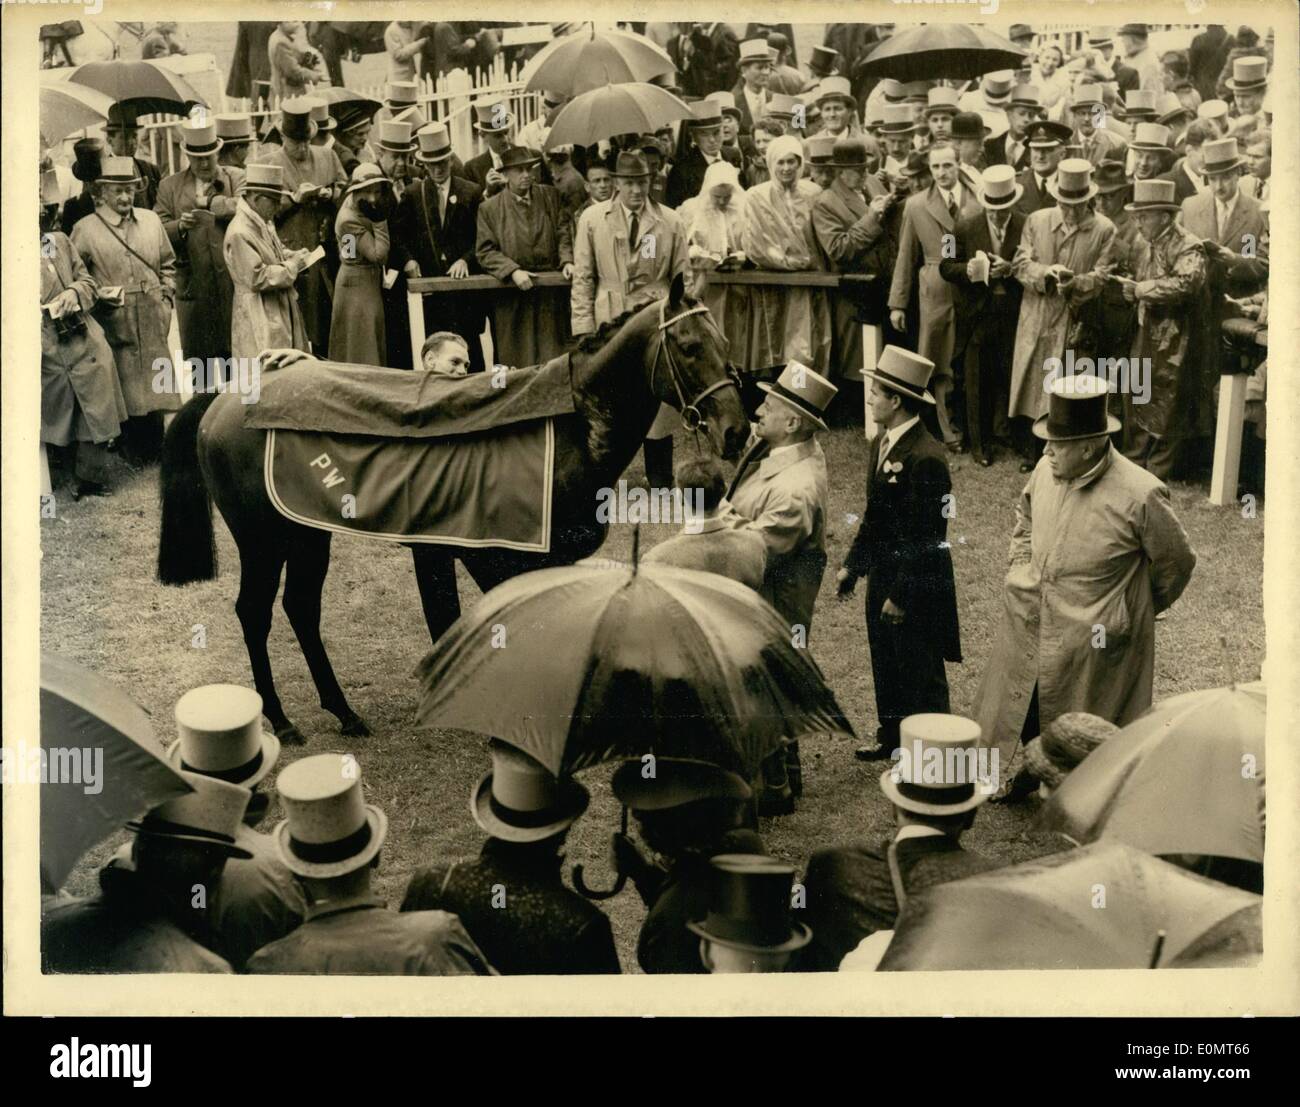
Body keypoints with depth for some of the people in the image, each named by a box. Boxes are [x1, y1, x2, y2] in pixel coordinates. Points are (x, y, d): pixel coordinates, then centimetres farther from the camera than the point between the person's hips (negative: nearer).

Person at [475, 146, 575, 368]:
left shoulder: (550, 196, 10)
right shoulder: (489, 208, 2)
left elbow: (563, 233, 9)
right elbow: (485, 251, -2)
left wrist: (567, 260, -10)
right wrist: (513, 271, -16)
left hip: (550, 295, 2)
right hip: (512, 295, -2)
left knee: (552, 358, 1)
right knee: (516, 361, -1)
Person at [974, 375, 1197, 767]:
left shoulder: (1140, 495, -22)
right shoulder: (1046, 469, -5)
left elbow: (1176, 564, -5)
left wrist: (1136, 611, 7)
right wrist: (1019, 570, 11)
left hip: (1093, 652, -6)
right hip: (1029, 636, 6)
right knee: (1027, 731, 19)